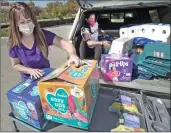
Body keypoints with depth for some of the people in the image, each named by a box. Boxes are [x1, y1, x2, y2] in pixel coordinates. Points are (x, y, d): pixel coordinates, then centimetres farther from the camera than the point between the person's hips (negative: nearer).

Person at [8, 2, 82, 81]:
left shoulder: (43, 34, -18)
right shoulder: (14, 44, -15)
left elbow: (65, 44, -24)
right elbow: (15, 65, -2)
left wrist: (72, 54, -44)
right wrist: (30, 70, -19)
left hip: (47, 76, -1)